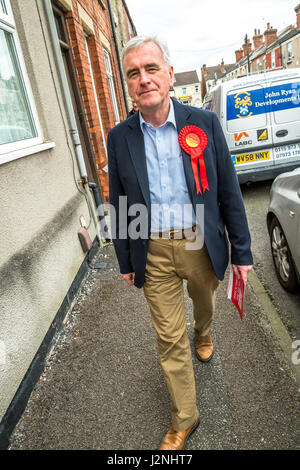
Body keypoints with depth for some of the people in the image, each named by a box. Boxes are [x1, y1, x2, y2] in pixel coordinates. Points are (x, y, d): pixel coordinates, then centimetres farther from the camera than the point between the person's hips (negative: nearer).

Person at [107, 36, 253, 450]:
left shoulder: (204, 123, -5)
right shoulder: (119, 137, -2)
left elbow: (229, 192, -3)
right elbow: (119, 205, 3)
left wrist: (241, 251, -2)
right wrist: (126, 261, 7)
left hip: (202, 244, 1)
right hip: (154, 253, 0)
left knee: (204, 304, 27)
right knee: (170, 338, 9)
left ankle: (203, 335, 65)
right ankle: (183, 419, 31)